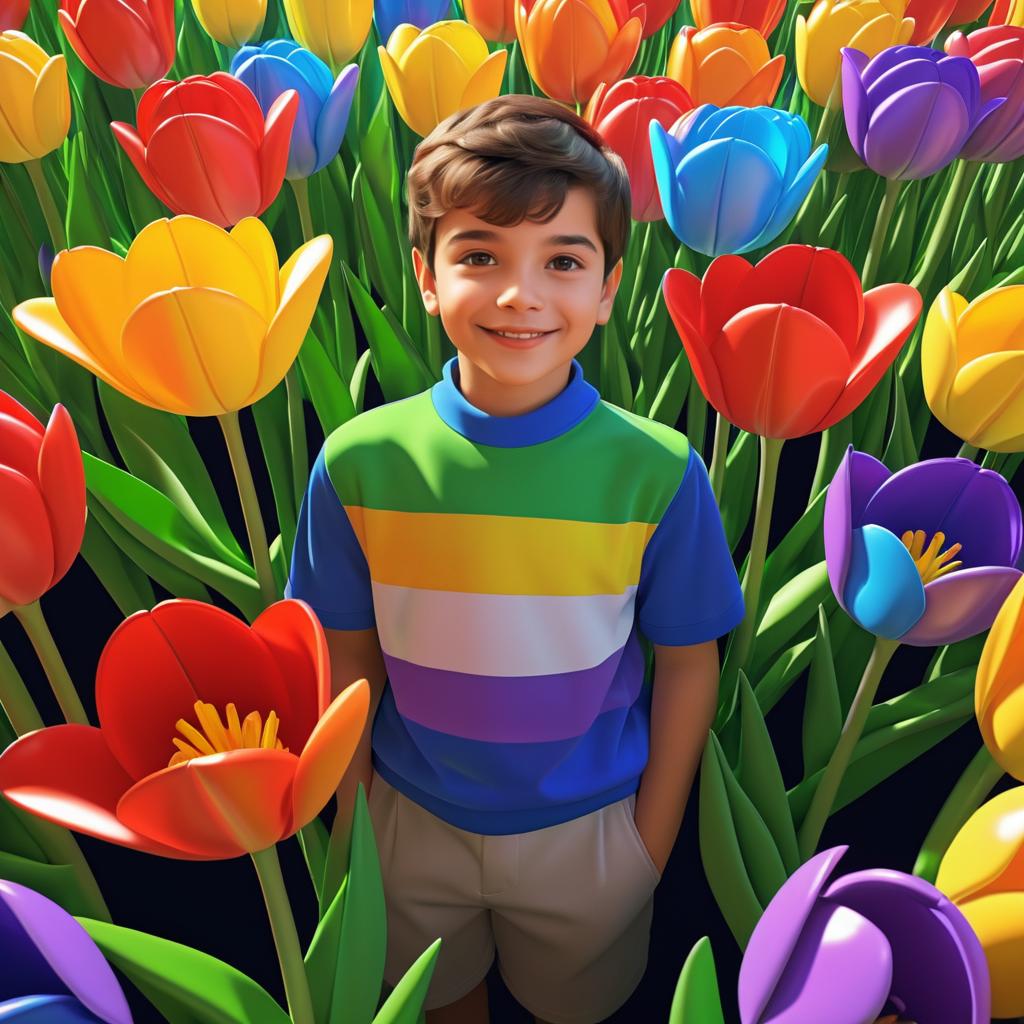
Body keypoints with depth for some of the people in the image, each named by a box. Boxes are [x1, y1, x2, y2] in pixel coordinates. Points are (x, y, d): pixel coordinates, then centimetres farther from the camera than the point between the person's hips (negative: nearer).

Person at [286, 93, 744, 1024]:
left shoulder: (658, 469, -22)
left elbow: (686, 662, -10)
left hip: (590, 828, 0)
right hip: (413, 822, 2)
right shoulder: (358, 463, -19)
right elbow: (350, 658, -8)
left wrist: (654, 838, -2)